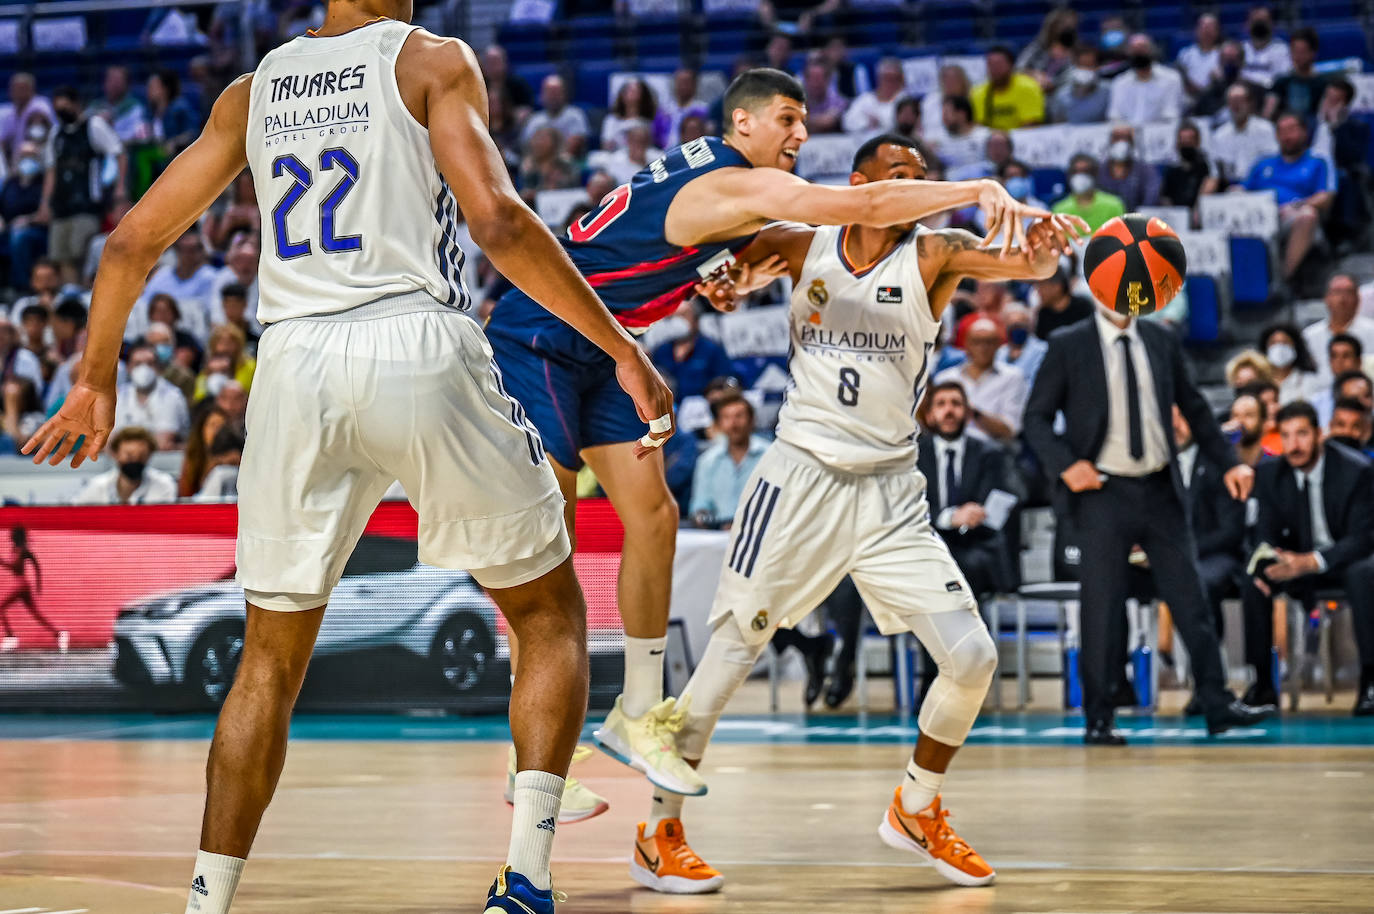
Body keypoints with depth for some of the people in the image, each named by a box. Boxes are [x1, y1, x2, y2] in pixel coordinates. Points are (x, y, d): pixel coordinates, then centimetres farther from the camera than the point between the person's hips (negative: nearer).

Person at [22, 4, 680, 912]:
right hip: (420, 346, -3)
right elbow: (498, 222, -9)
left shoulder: (251, 90, 19)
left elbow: (132, 242, 19)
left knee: (271, 659, 16)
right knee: (550, 611, 13)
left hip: (296, 362, 4)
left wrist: (96, 378, 33)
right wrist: (621, 346, -3)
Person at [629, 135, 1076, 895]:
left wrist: (1038, 257, -43)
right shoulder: (798, 247, 2)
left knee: (971, 658, -6)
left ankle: (915, 812, 18)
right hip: (801, 479, -1)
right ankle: (659, 835, 6)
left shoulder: (933, 255, -1)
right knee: (732, 652, -5)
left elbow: (1018, 261, -18)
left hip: (890, 491, 1)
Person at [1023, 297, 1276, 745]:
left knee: (1190, 598, 2)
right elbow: (1036, 418, 0)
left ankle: (1218, 706, 5)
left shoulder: (1162, 342, 9)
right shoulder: (1067, 346, -1)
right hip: (1102, 492, -3)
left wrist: (1228, 463, 9)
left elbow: (1194, 407, 17)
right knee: (1103, 604, -2)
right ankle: (1098, 719, 7)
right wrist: (1066, 465, -15)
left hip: (1161, 490, 3)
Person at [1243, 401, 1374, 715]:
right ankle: (1262, 682, -17)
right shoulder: (1270, 473, -5)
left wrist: (1311, 562, -39)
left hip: (1348, 558, -4)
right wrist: (1266, 564, -28)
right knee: (1253, 579, -23)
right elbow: (1266, 533, -2)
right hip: (1298, 558, 4)